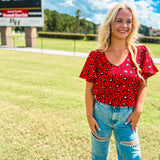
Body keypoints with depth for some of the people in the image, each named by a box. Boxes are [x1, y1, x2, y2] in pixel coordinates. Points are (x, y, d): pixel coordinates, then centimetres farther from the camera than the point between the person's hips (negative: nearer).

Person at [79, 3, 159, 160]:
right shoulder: (96, 56, -8)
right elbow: (89, 89, -4)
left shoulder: (140, 52, -4)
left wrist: (138, 110, -8)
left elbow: (143, 84, 0)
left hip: (127, 116, 1)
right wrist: (89, 115, -4)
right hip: (101, 113, 0)